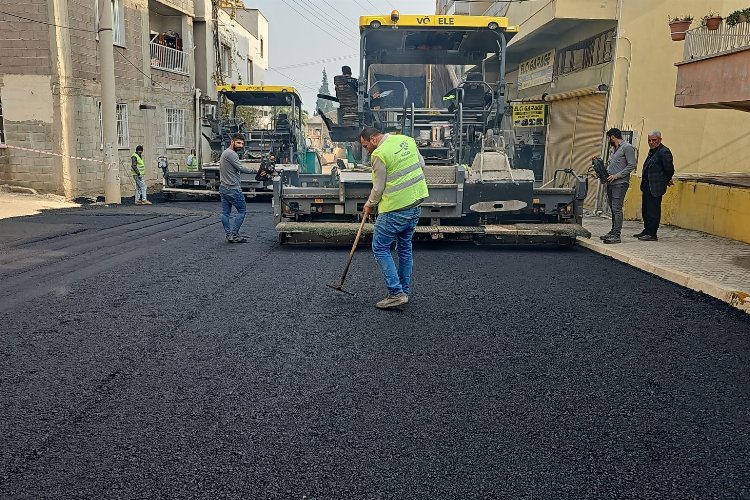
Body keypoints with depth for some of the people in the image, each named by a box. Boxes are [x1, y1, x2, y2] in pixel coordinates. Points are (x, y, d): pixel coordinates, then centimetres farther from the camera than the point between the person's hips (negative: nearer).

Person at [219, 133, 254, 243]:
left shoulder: (225, 152, 18)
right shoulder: (231, 154, -16)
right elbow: (240, 168, -19)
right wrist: (255, 171, -12)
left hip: (223, 188, 10)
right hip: (233, 189, -10)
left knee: (225, 213, 8)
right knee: (242, 210, 0)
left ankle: (229, 235, 13)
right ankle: (233, 235, -3)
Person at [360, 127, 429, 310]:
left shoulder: (379, 154, -15)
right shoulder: (407, 140, 7)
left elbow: (379, 188, -10)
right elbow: (422, 164, 18)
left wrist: (370, 205, 7)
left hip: (395, 210, -8)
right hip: (416, 204, 8)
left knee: (380, 249, 3)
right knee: (405, 247, 18)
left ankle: (396, 293, -1)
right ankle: (404, 291, 26)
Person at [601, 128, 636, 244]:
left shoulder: (627, 147, -7)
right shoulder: (615, 148, 21)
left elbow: (632, 165, -13)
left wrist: (617, 175, -16)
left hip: (620, 183, -9)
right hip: (610, 183, 9)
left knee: (617, 209, -12)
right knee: (613, 209, 12)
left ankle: (616, 235, -12)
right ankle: (613, 231, 20)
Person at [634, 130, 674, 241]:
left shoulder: (664, 152, -14)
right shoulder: (652, 151, 16)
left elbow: (669, 169, -14)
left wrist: (667, 180, 1)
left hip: (655, 187, -10)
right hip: (647, 185, 10)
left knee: (653, 210, -6)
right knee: (645, 210, 15)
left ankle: (652, 234, -1)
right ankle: (647, 231, 25)